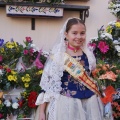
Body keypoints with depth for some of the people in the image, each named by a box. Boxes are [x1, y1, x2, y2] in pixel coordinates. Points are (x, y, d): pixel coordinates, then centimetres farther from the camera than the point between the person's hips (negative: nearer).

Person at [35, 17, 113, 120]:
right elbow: (47, 83, -7)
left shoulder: (89, 55, 3)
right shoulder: (57, 55, -8)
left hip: (89, 103, 4)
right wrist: (41, 110, -8)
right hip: (65, 104, -3)